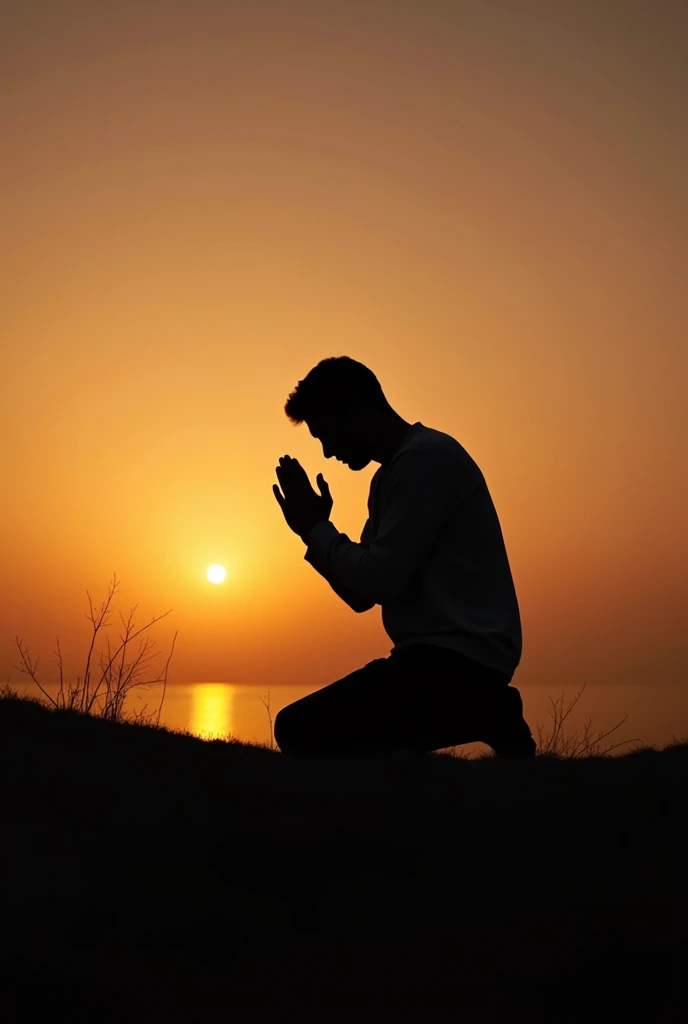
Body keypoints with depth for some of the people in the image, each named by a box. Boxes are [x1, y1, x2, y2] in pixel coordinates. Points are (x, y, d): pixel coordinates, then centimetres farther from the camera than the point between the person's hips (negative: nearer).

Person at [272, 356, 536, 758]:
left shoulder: (426, 457, -11)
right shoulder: (393, 474, 20)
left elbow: (381, 581, -18)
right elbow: (363, 593, 19)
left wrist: (316, 529, -3)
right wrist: (315, 529, 5)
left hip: (460, 657, -10)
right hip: (446, 657, 10)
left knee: (301, 729, -20)